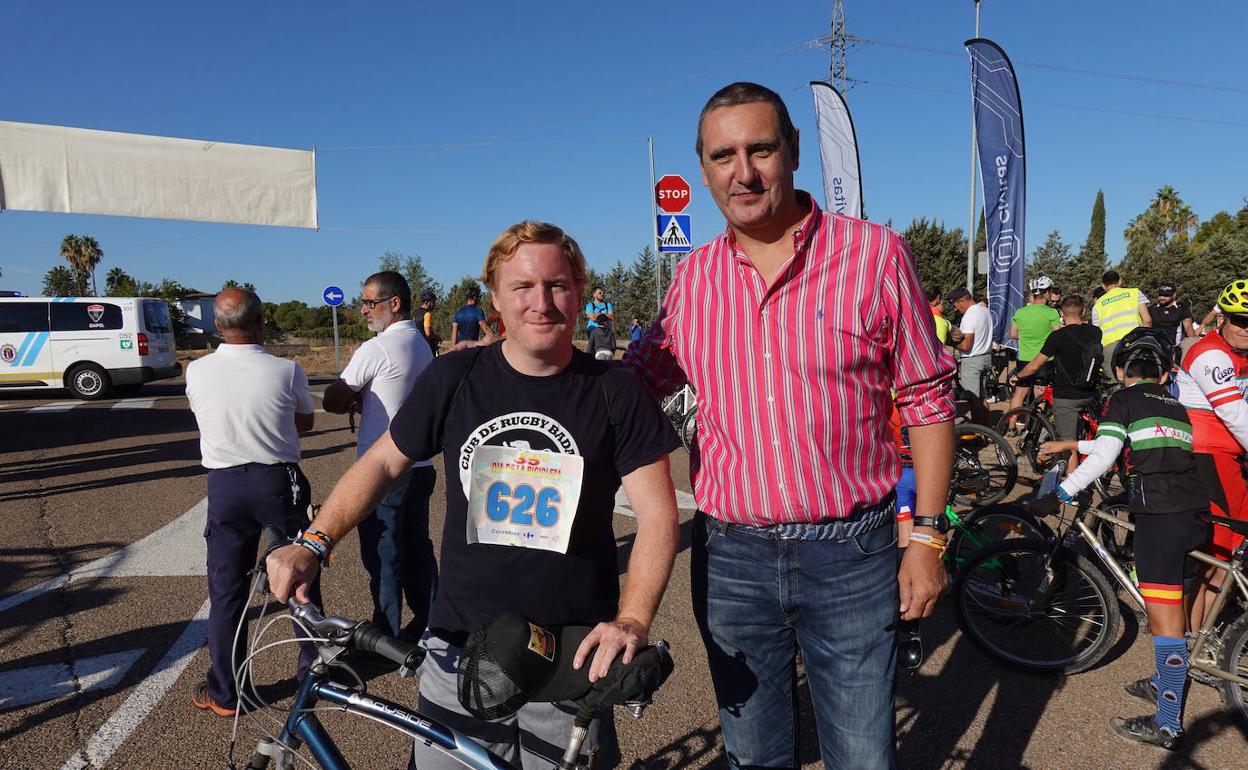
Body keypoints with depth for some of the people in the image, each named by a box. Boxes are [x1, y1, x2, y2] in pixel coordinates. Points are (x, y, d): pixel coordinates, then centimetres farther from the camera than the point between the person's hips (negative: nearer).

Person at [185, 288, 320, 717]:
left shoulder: (197, 372, -7)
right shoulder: (287, 371, -13)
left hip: (225, 485, 1)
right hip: (280, 482, -1)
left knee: (226, 590, 11)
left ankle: (223, 694, 21)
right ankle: (315, 670, 29)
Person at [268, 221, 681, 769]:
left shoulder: (615, 391, -7)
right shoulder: (454, 378, -2)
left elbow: (658, 513, -8)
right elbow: (383, 463, 7)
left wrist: (633, 618, -20)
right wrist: (313, 544, -5)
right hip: (459, 652, 2)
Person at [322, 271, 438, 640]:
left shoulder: (376, 349, -17)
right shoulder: (422, 344, 10)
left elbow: (332, 401, -11)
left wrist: (352, 401, 9)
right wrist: (361, 400, 2)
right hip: (420, 464, 8)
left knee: (382, 555, 4)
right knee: (418, 547, 16)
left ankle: (387, 634, 13)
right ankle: (426, 623, 25)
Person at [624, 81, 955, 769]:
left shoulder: (874, 253, -6)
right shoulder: (693, 278, 2)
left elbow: (927, 401, -1)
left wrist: (926, 537, -4)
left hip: (852, 557, -2)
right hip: (730, 558, 3)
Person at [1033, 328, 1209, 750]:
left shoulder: (1124, 399, 3)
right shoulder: (1175, 405, 23)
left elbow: (1104, 456, -10)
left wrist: (1059, 496, -10)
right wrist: (1070, 445, 41)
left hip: (1159, 515, -7)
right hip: (1197, 513, 8)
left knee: (1164, 619, -5)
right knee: (1175, 606, 22)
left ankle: (1168, 724, 0)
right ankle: (1164, 682, 39)